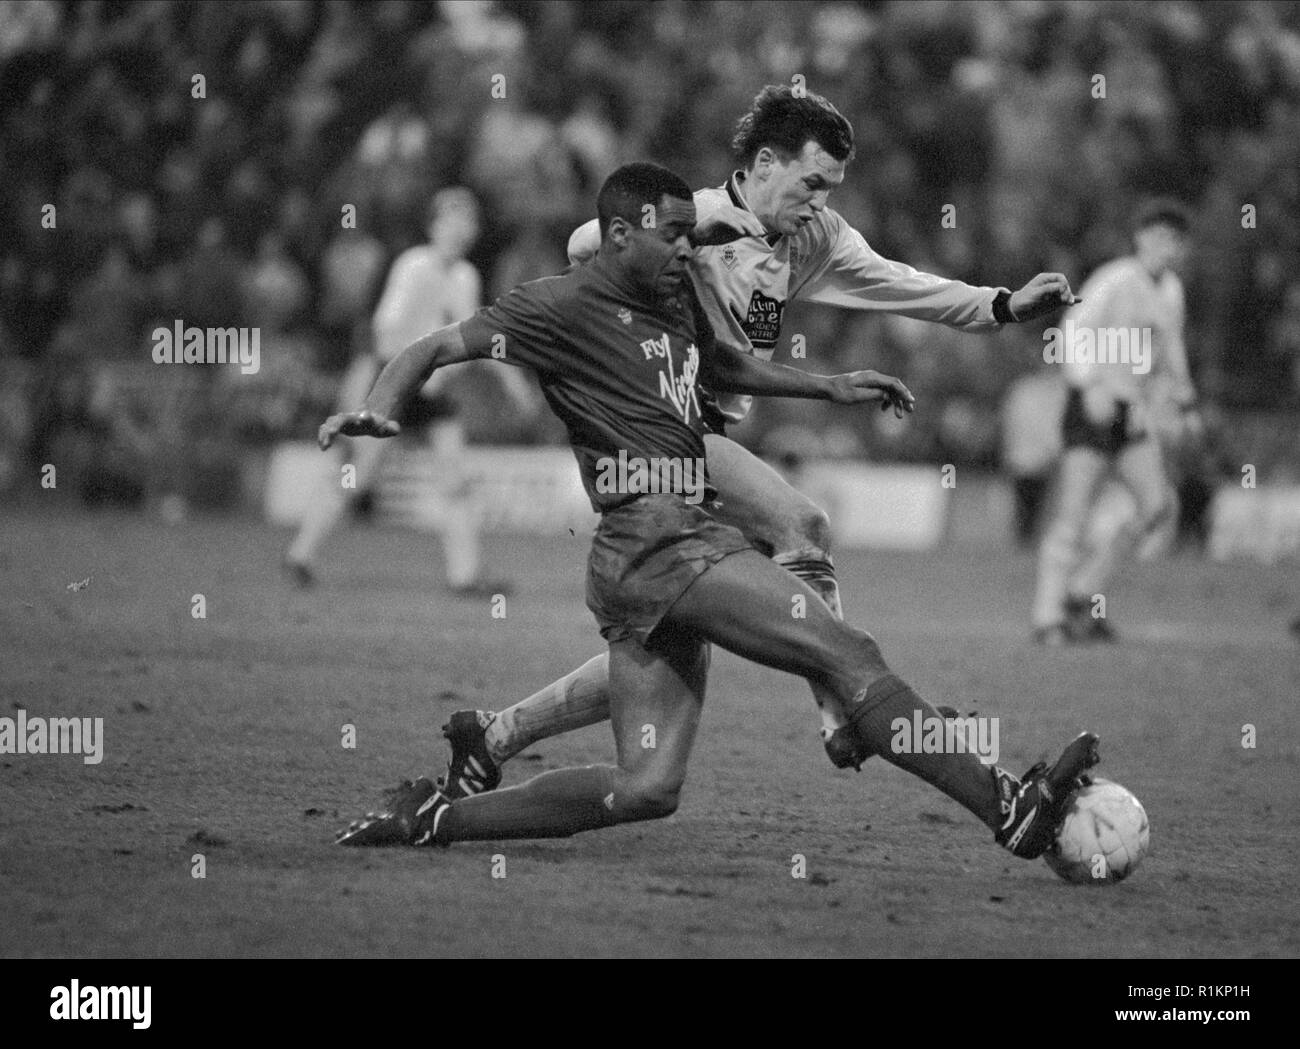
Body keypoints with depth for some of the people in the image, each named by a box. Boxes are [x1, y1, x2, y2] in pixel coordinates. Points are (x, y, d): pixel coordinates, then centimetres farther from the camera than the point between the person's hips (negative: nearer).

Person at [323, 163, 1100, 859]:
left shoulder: (675, 301, 21)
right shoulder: (564, 306, -4)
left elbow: (720, 366, 42)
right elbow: (441, 348, -8)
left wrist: (830, 387, 38)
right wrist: (380, 410, -27)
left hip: (687, 542, 10)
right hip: (654, 538, -10)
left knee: (647, 788, 2)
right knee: (851, 657, -14)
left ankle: (434, 817, 7)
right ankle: (1010, 808, -15)